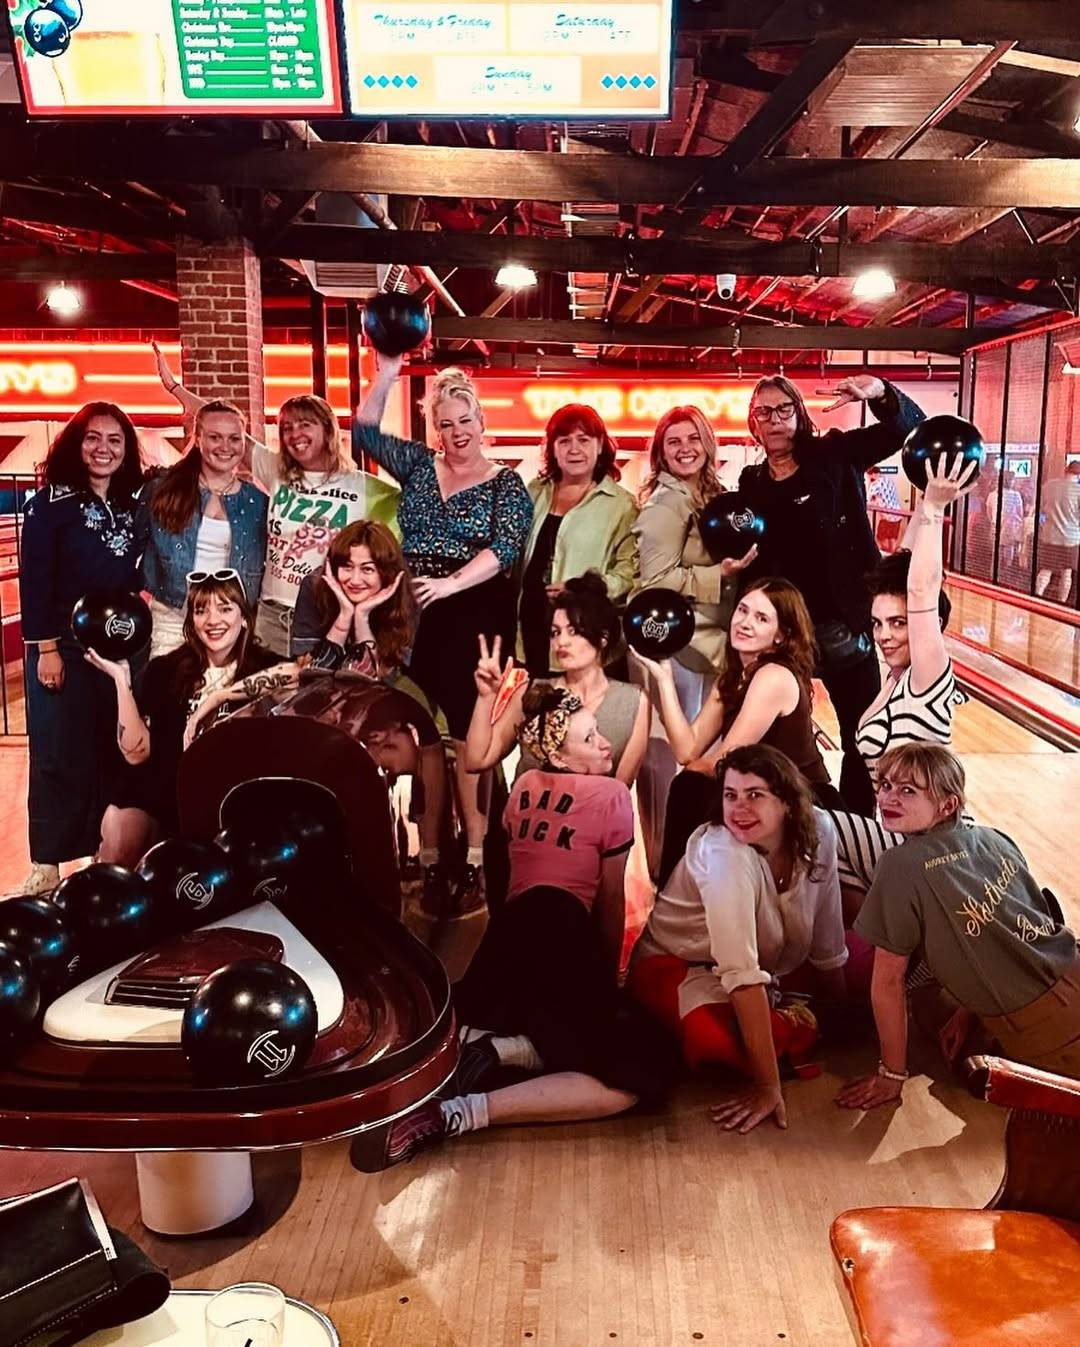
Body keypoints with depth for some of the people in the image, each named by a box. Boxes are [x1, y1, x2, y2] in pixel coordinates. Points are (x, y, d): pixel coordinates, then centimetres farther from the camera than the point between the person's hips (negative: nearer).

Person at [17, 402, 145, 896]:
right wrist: (46, 648, -14)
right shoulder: (50, 503, -5)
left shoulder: (133, 507, 9)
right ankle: (46, 863, 10)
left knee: (116, 752, 8)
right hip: (64, 648, -4)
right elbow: (33, 581, -9)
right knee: (60, 756, 0)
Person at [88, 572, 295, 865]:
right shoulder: (164, 670, 2)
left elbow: (298, 674, -28)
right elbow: (136, 752, -5)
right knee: (118, 852, -25)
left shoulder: (264, 666, -1)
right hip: (156, 791, 0)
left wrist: (217, 696, -23)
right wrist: (121, 677, -10)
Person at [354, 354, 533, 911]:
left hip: (476, 615, -4)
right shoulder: (418, 464, 13)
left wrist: (451, 583, -21)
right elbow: (366, 433, 5)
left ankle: (476, 858, 2)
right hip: (416, 614, 4)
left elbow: (505, 547, -12)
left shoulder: (505, 483, 2)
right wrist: (385, 375, -7)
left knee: (467, 732, -5)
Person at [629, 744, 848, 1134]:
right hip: (675, 967, -6)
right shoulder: (722, 853, -31)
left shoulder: (819, 829, -14)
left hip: (770, 969, 7)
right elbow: (741, 973, -36)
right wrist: (768, 1086, -37)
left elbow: (827, 941, 1)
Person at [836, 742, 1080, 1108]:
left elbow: (888, 979, -11)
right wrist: (970, 1008, 19)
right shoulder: (994, 839, 1)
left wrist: (892, 1075, -1)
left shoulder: (902, 866, -18)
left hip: (1039, 1032, -6)